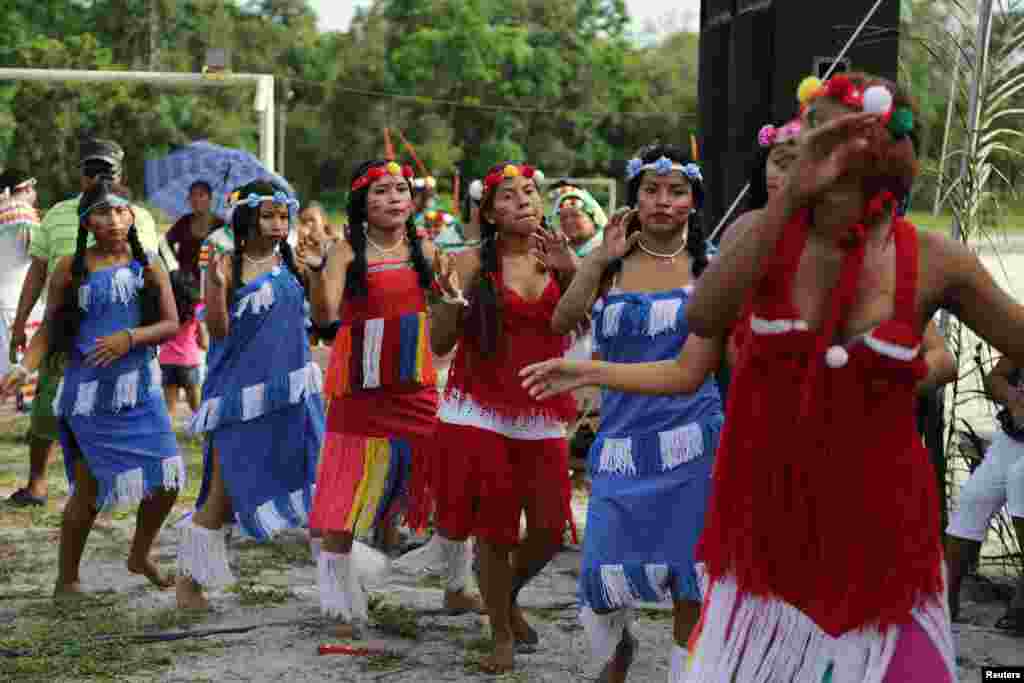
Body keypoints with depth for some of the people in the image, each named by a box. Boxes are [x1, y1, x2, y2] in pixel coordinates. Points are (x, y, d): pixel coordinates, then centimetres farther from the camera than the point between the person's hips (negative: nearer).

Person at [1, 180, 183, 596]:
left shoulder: (148, 265, 5)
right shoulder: (70, 269, 0)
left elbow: (171, 324, 2)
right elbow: (49, 331, 1)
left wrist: (130, 337, -14)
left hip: (139, 391, 3)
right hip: (88, 393, -3)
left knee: (166, 478, -1)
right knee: (90, 490, -2)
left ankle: (140, 555, 25)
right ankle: (67, 580, 15)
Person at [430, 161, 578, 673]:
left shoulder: (558, 259, 6)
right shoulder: (475, 262, -4)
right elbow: (440, 344, -4)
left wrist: (569, 270, -14)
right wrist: (450, 293, -19)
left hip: (541, 414, 3)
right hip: (481, 413, -3)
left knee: (550, 530, 4)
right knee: (494, 531, 1)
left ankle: (510, 597, 35)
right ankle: (501, 635, 19)